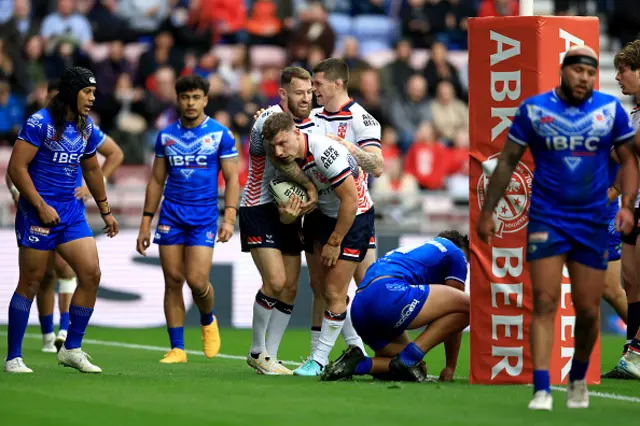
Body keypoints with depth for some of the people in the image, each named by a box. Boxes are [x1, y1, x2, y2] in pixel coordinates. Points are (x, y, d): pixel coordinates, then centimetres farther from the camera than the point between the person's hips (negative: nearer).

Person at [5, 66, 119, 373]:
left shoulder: (86, 128, 10)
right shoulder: (40, 123, -12)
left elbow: (91, 169, 25)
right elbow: (16, 168, -15)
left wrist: (105, 210, 27)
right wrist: (41, 206, -18)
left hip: (71, 211, 7)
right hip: (38, 210, -7)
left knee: (91, 273, -5)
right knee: (30, 282, -3)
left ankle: (72, 349, 6)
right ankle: (13, 357, 5)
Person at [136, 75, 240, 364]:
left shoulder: (220, 134, -1)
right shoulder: (166, 136, 8)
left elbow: (231, 179, -2)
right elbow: (157, 180, 13)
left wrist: (229, 218, -14)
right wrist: (146, 223, 9)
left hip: (204, 216, -3)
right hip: (171, 216, 3)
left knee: (197, 281, -12)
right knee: (173, 281, -1)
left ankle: (208, 321, 21)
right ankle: (177, 348, 5)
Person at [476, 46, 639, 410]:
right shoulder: (534, 109, -2)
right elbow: (508, 161, 5)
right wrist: (488, 211, 3)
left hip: (593, 222, 1)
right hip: (546, 219, -1)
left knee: (588, 310, 5)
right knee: (545, 304, -11)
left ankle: (578, 379, 29)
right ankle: (542, 390, -16)